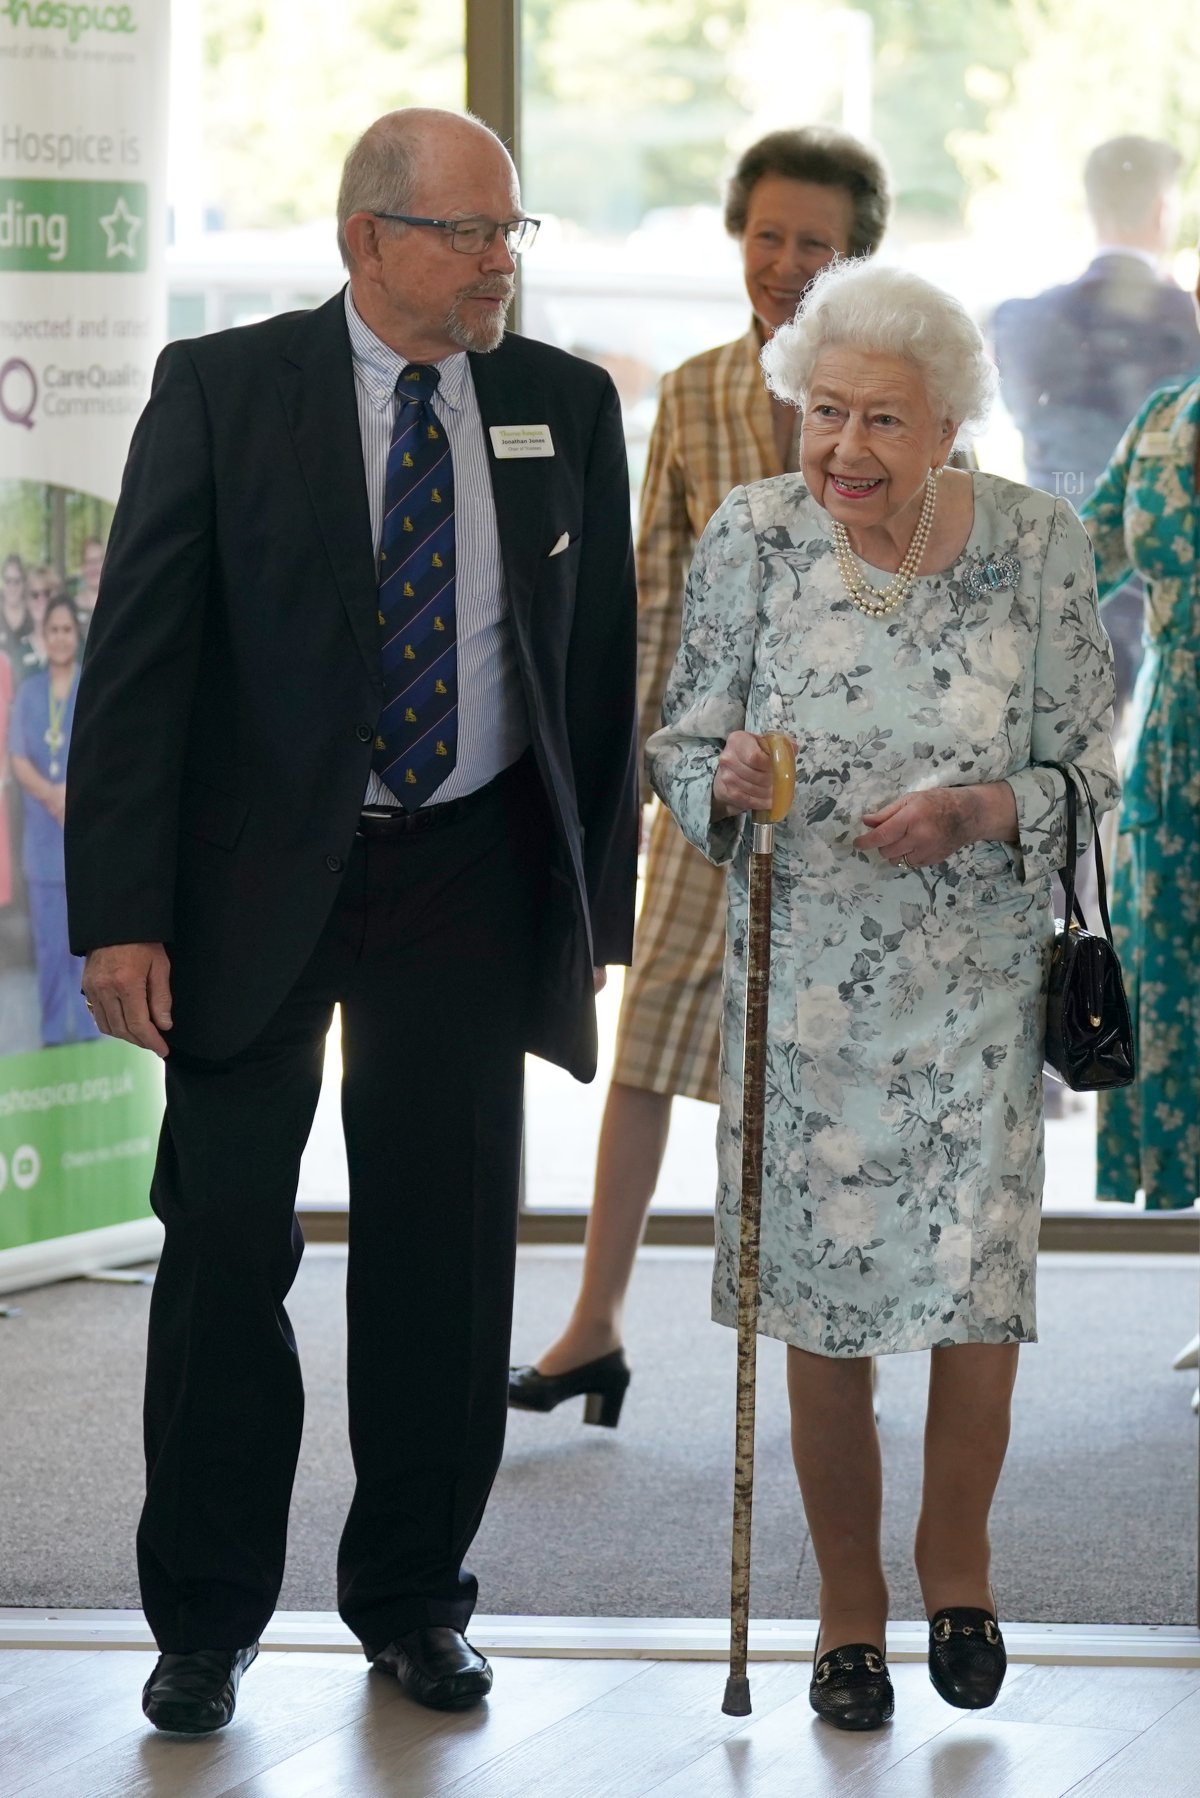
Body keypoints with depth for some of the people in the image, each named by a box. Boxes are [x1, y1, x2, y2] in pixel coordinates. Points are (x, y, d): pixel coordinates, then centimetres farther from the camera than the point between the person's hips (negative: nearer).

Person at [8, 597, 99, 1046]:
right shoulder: (28, 692, 10)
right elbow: (18, 760, 4)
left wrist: (75, 793, -20)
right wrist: (52, 794, -15)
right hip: (42, 836, 3)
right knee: (48, 944, 3)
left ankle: (89, 1034, 2)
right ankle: (53, 1036, 9)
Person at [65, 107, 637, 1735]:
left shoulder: (565, 408, 4)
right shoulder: (222, 392, -5)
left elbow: (602, 669, 9)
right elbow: (135, 664, -7)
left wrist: (595, 907, 5)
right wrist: (122, 915, -13)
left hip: (469, 878, 2)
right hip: (256, 877, -2)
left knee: (447, 1255, 6)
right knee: (227, 1246, 1)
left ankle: (414, 1601, 21)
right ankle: (206, 1621, 13)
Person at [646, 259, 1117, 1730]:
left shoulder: (1035, 545, -5)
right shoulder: (751, 538, -4)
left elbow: (1086, 769, 0)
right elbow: (680, 748, 3)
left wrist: (976, 812, -19)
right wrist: (725, 781, -20)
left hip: (977, 983, -1)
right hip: (805, 983, 1)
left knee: (975, 1302, -5)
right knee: (822, 1311, 3)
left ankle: (955, 1558, 24)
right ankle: (848, 1601, 23)